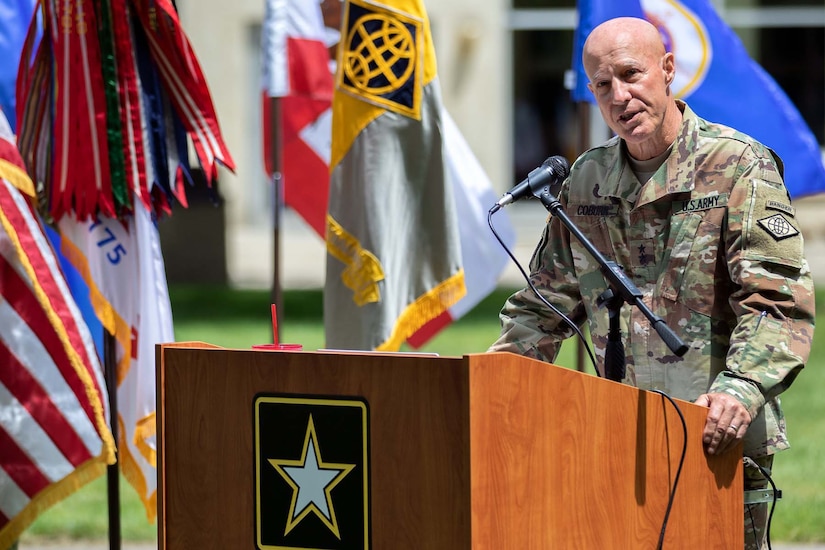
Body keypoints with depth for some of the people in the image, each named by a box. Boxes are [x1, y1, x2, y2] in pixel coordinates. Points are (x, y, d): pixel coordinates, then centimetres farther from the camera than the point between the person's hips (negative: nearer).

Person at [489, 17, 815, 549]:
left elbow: (779, 302, -13)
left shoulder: (738, 167, -4)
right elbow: (544, 303, 23)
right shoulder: (586, 180, 13)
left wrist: (741, 387, -28)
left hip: (718, 443, -5)